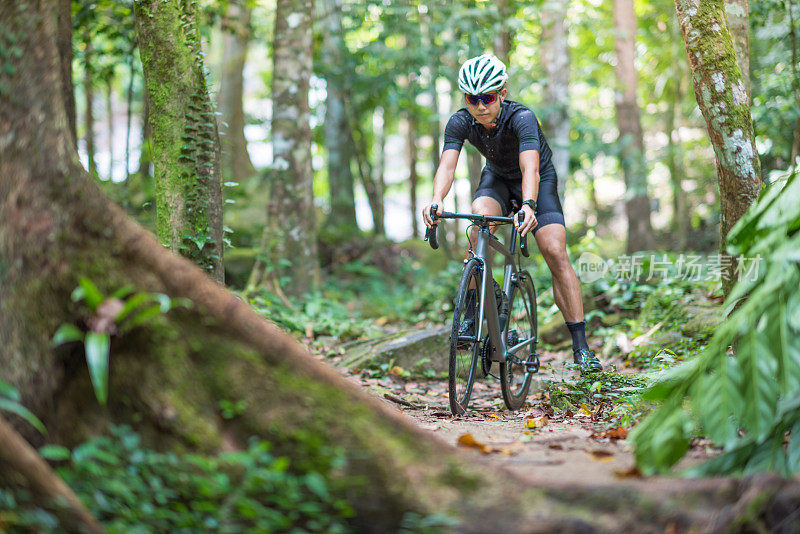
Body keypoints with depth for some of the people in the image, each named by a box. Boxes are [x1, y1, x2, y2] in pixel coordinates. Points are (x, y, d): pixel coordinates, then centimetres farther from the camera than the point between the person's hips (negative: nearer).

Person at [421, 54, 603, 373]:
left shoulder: (522, 118, -35)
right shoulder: (460, 123, -24)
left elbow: (530, 169, -48)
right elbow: (447, 164, -36)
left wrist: (528, 205, -67)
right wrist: (436, 200, -57)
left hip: (539, 181, -2)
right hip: (497, 178, 2)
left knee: (555, 254, -17)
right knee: (481, 218, -32)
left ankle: (581, 347, -12)